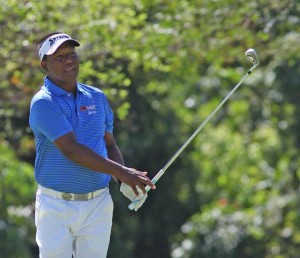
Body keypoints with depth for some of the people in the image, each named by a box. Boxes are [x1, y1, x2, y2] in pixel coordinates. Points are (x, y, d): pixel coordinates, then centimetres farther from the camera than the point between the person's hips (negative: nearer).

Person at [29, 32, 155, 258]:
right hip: (56, 205, -5)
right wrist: (121, 172, -21)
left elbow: (110, 145, 17)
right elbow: (71, 150, -20)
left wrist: (126, 182, -2)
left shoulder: (97, 98, 10)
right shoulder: (43, 103, -11)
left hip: (98, 205, 5)